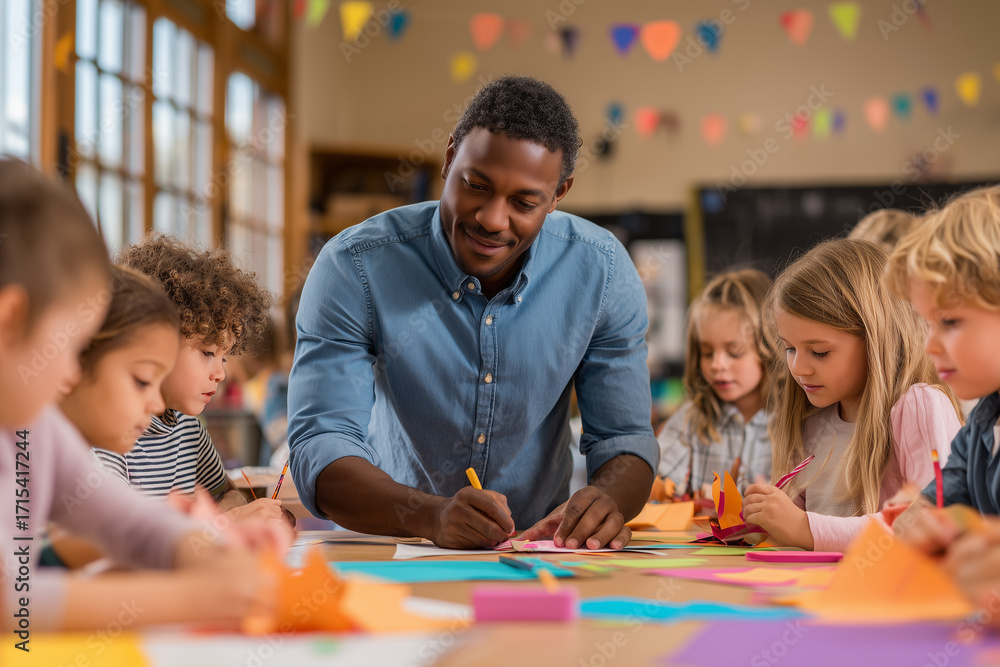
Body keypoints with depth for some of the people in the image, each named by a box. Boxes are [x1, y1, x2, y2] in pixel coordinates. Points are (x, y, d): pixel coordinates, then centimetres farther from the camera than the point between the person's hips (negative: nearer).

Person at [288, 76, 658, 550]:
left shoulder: (602, 272, -8)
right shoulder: (355, 267, -15)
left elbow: (622, 437, -3)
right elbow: (319, 448, -20)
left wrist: (608, 501, -27)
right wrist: (430, 515, -39)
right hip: (388, 555, -2)